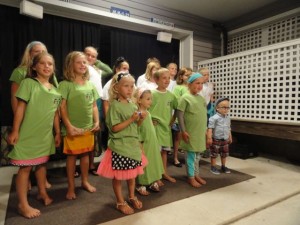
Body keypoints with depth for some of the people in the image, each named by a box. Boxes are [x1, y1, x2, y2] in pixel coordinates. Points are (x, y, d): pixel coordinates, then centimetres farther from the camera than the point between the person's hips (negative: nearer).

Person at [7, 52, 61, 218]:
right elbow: (20, 108, -9)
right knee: (25, 167, 3)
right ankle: (23, 204, 16)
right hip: (28, 134, -5)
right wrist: (15, 131, -12)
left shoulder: (55, 90, 8)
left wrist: (58, 133, 11)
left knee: (42, 163, 19)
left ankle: (42, 193, 37)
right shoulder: (28, 83, -7)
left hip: (46, 135, 5)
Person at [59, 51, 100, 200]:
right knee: (72, 156, 8)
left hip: (88, 127, 5)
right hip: (73, 128, -4)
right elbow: (62, 107, -11)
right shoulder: (66, 84, -8)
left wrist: (97, 121, 0)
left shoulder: (90, 85, 8)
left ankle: (85, 181, 33)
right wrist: (69, 126, -17)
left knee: (85, 154, 16)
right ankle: (71, 186, 24)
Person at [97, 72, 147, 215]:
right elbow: (114, 128, -19)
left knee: (132, 173, 19)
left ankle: (132, 197, 40)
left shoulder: (133, 105, 6)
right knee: (118, 176, 8)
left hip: (133, 145, 7)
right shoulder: (114, 106, -15)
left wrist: (139, 119, -4)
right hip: (119, 147, -7)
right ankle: (120, 202, 27)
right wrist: (131, 119, -23)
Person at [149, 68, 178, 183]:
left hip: (166, 127, 5)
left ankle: (164, 173, 30)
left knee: (164, 150, 15)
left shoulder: (171, 95, 4)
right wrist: (151, 121, -12)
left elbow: (177, 109, 13)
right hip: (155, 126, -5)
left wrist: (172, 120, 4)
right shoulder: (152, 94, -10)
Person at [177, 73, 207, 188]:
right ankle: (191, 177, 20)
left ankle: (196, 175, 32)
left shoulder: (201, 98, 9)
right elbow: (180, 115, -13)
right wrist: (183, 131, -16)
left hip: (200, 132, 7)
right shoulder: (185, 98, -11)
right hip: (190, 133, -6)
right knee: (190, 155, 5)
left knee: (197, 155, 17)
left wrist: (205, 129, 16)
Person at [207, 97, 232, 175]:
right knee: (214, 154, 5)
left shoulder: (228, 118, 7)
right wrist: (209, 138, -22)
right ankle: (213, 167, 19)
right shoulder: (214, 118, -17)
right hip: (216, 140, -7)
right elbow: (210, 128, -19)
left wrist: (230, 137, 21)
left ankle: (223, 166, 35)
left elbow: (228, 129, 17)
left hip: (225, 140, 7)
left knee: (224, 154, 17)